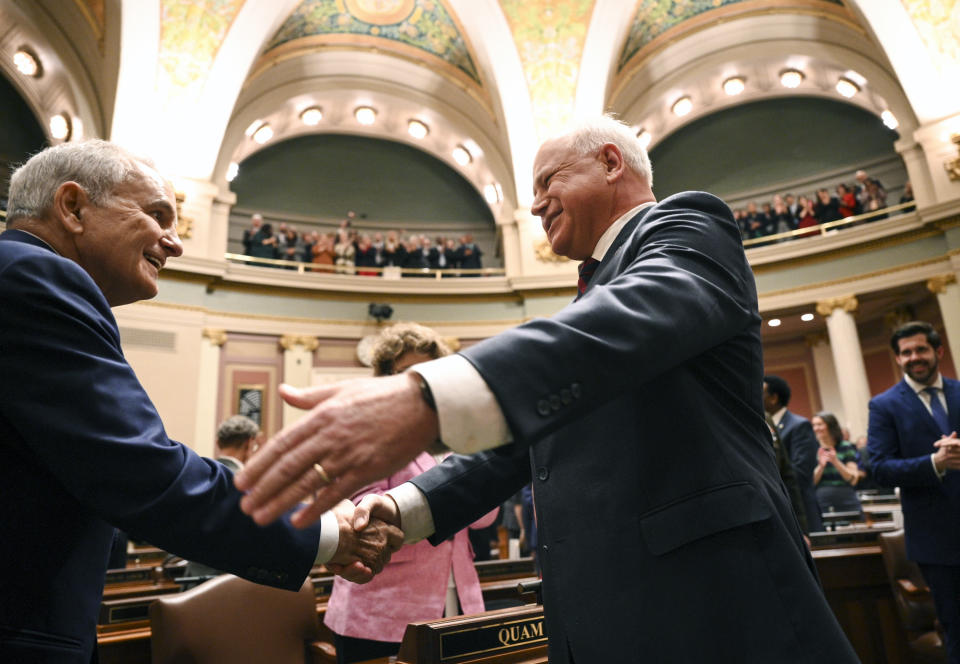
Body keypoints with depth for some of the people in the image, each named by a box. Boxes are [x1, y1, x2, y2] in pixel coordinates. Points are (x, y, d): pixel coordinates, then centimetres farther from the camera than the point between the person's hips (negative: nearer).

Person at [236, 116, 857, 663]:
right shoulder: (593, 295, 20)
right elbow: (523, 442, 17)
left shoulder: (687, 225, -3)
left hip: (704, 604, -7)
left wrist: (425, 395, -42)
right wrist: (407, 506, 2)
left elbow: (644, 314, -27)